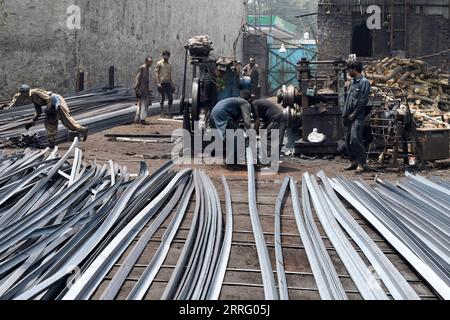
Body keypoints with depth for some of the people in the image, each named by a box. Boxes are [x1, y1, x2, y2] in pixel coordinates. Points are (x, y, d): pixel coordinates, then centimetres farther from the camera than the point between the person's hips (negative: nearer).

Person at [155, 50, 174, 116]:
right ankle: (162, 113, 7)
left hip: (168, 83, 5)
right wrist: (158, 83, -12)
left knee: (171, 98, -1)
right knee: (163, 98, -1)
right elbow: (157, 73, -3)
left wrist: (172, 83, 15)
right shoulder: (159, 63, 2)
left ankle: (169, 112, 8)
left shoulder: (169, 65, 17)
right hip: (162, 83, -5)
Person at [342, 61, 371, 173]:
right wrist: (345, 112, 9)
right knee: (348, 139, 8)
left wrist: (354, 114, -13)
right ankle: (353, 161, 17)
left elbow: (363, 101, -14)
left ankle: (362, 163, -10)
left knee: (355, 139, -15)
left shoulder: (364, 82, -8)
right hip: (349, 116, 9)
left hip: (358, 116, -9)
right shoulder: (353, 82, 18)